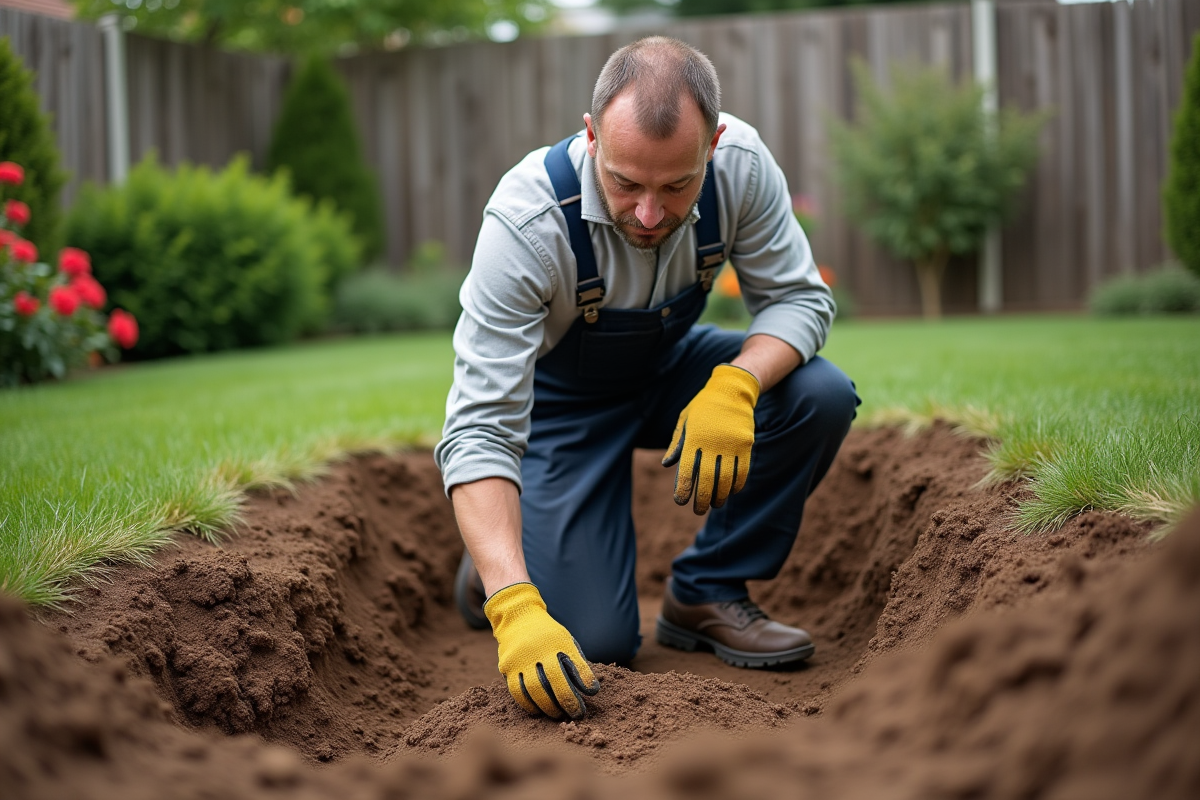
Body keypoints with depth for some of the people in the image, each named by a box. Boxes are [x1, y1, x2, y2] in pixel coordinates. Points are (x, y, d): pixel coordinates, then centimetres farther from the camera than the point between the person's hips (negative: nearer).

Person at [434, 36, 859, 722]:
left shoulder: (741, 164, -26)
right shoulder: (527, 221, -36)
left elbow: (800, 298, -15)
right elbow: (479, 429, -37)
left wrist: (737, 385, -38)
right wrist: (514, 607, -48)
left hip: (671, 370, 4)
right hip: (560, 401, -3)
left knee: (820, 396, -24)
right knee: (598, 643, -14)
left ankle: (706, 595, -5)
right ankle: (502, 568, 20)